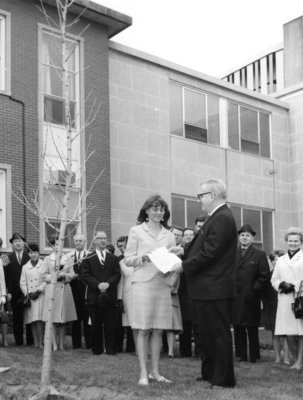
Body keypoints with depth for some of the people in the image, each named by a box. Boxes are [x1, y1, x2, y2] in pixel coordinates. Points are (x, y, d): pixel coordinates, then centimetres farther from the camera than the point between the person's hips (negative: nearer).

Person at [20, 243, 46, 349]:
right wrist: (28, 293, -3)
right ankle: (35, 342, 4)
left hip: (40, 295, -3)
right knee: (32, 321, 2)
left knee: (38, 320, -11)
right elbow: (22, 283, 10)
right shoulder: (25, 267, 12)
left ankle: (40, 342, -11)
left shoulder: (44, 265, 2)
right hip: (29, 297, 3)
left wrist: (38, 291, -10)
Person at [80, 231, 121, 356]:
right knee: (96, 323, 3)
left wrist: (108, 283, -13)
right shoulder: (88, 259, 7)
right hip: (94, 296, -1)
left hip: (109, 295, 1)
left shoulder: (113, 258, 13)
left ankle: (110, 348, 6)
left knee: (110, 323, 0)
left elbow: (117, 274, 4)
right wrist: (98, 284, -14)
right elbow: (84, 276, -2)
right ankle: (97, 349, 12)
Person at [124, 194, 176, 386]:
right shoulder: (136, 231, 6)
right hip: (143, 283, -4)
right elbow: (128, 260, 3)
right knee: (143, 330, -4)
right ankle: (143, 373, 0)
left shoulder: (169, 235, 16)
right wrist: (143, 258, -14)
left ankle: (155, 372, 13)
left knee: (158, 330, 6)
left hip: (163, 284, 4)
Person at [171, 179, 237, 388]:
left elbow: (209, 253, -23)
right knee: (208, 333, 19)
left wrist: (183, 266, -15)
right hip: (208, 287, 10)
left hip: (214, 289, -10)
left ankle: (224, 379, 9)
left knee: (219, 334, 0)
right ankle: (209, 374, 30)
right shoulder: (218, 217, 13)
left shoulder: (222, 218, -19)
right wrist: (183, 251, 5)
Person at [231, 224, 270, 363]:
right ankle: (241, 355, 12)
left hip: (251, 298, -3)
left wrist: (254, 289, -9)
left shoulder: (259, 255, 5)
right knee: (238, 328, 5)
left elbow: (264, 276, -1)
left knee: (252, 329, 2)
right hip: (235, 298, 3)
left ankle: (254, 356, 10)